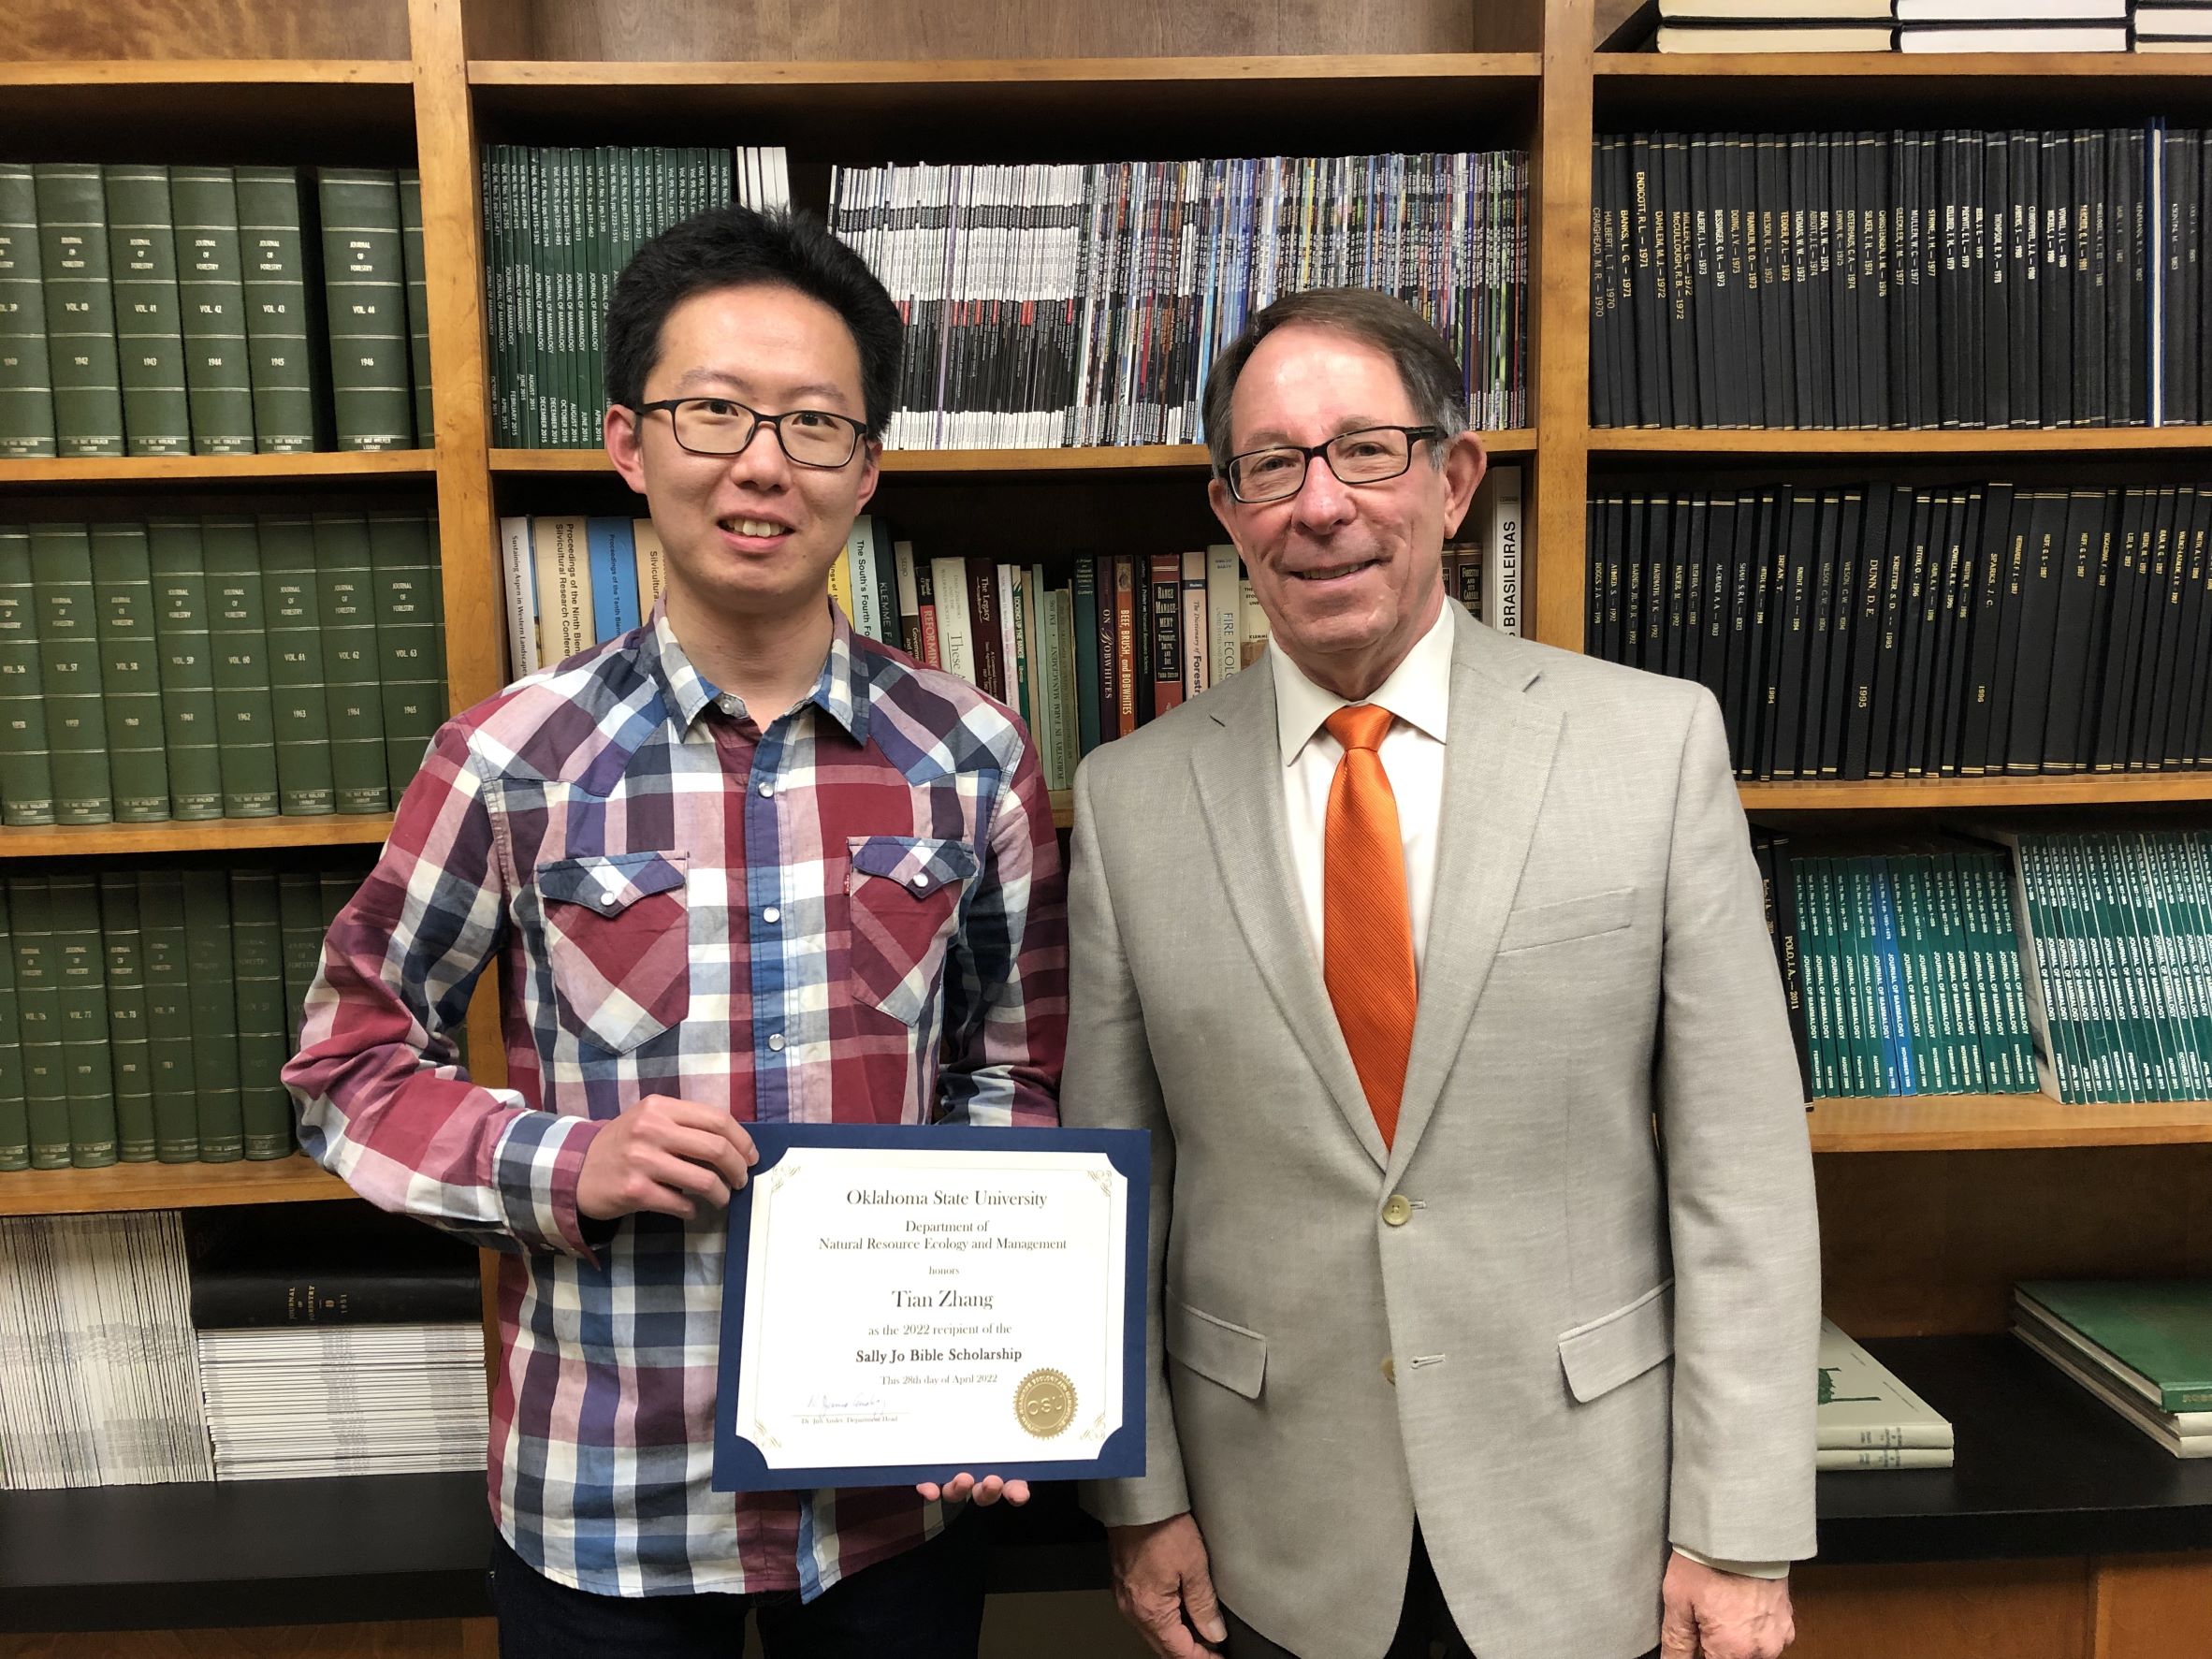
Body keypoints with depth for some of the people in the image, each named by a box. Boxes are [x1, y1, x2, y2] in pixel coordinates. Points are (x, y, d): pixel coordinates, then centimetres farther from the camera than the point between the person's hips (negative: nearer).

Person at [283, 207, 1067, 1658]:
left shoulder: (973, 759, -5)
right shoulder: (513, 763, -10)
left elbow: (1012, 1072, 4)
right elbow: (352, 1064, 1)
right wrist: (565, 1165, -16)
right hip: (603, 1501, -1)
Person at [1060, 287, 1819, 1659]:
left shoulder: (1657, 743, -8)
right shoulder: (1132, 798, -5)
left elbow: (1742, 1170, -7)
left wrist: (1741, 1537, -7)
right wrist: (1140, 1497, 2)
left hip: (1587, 1529, 0)